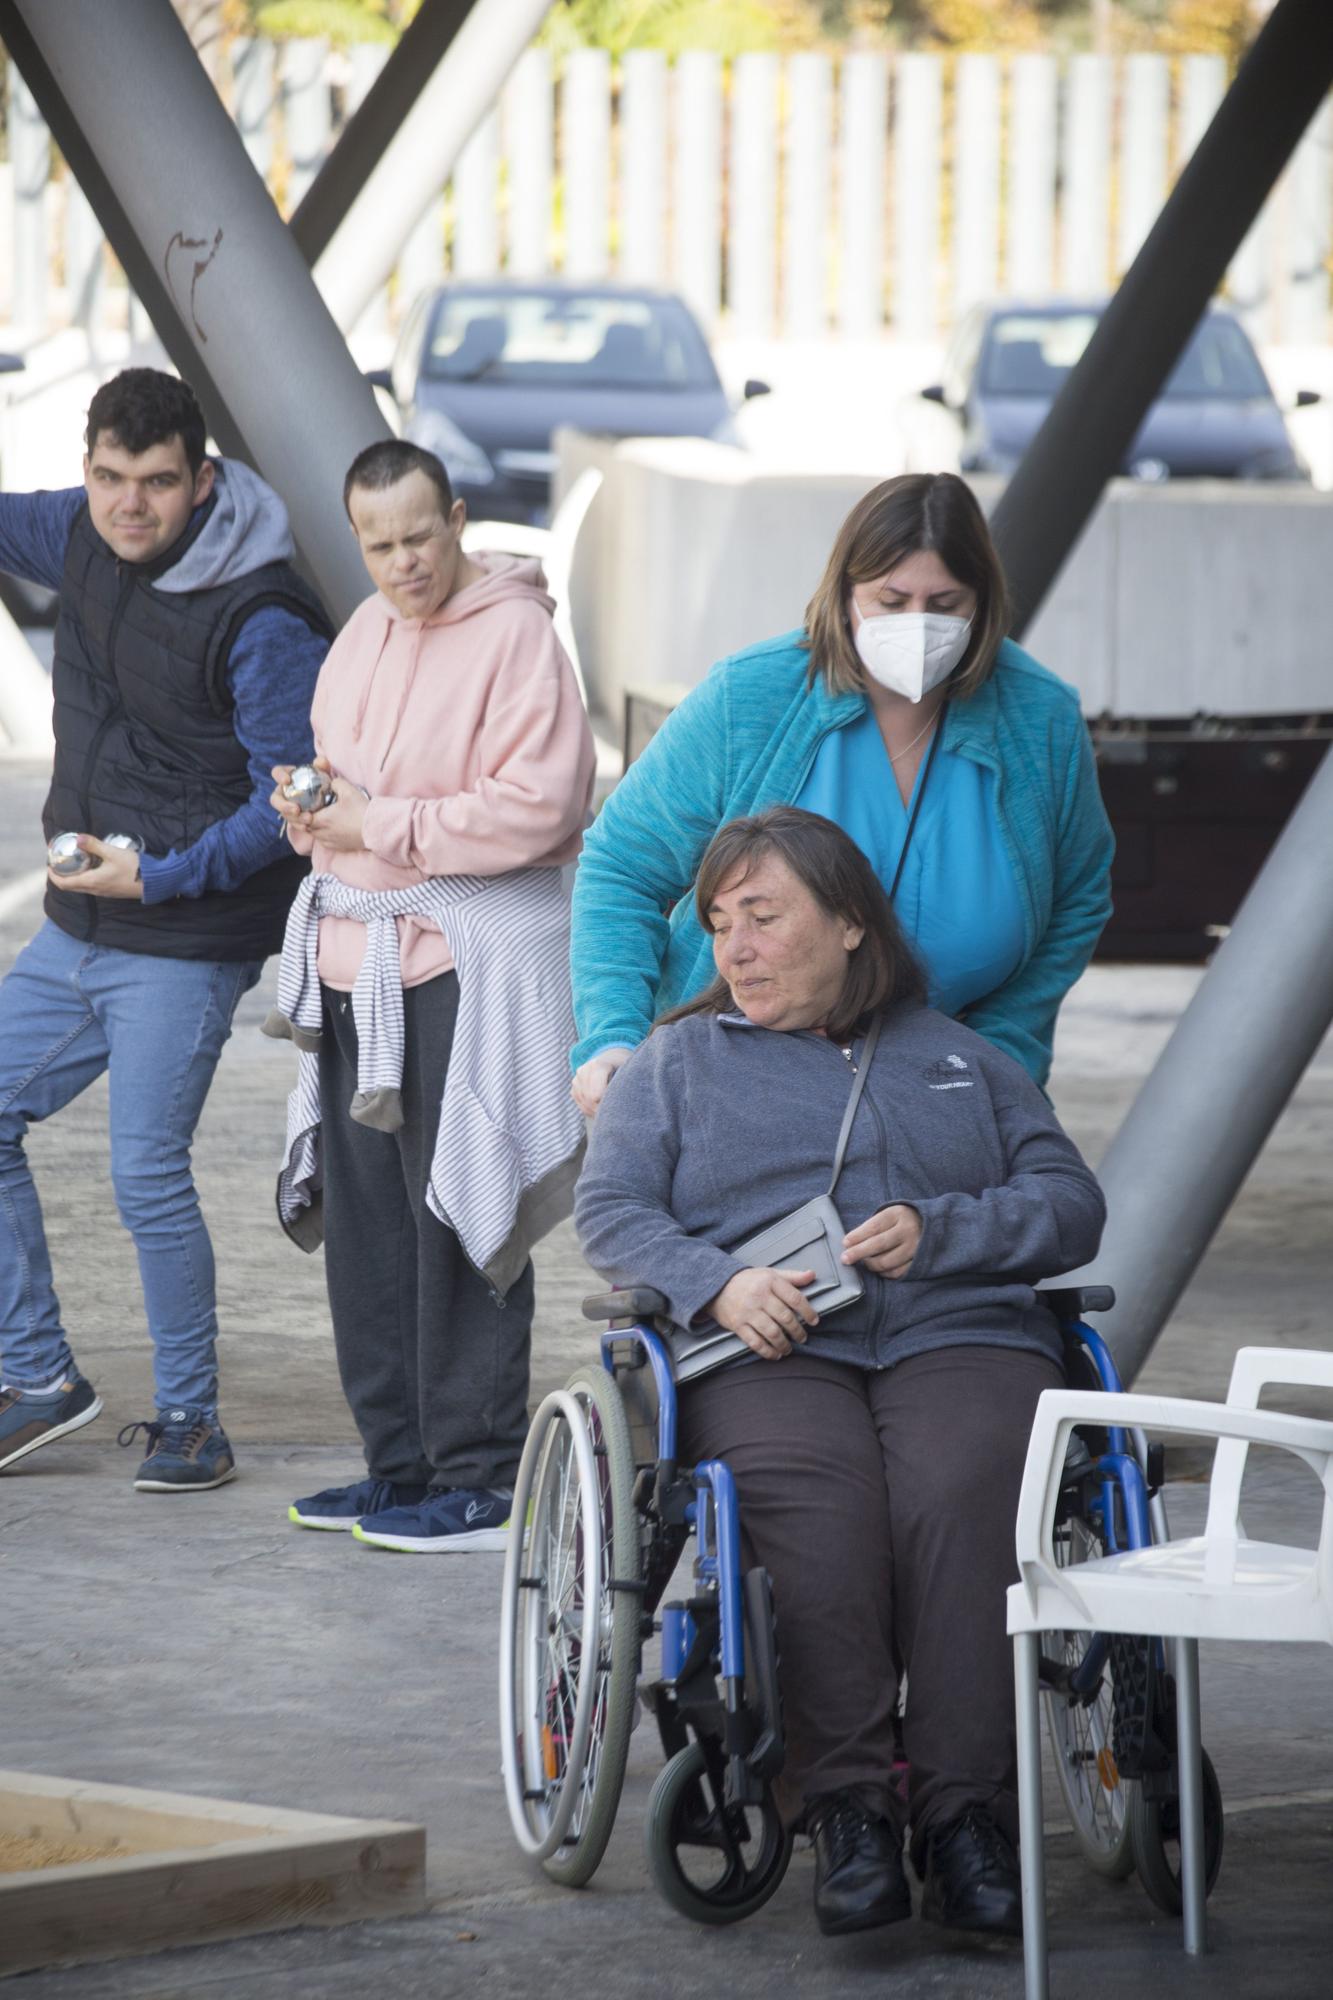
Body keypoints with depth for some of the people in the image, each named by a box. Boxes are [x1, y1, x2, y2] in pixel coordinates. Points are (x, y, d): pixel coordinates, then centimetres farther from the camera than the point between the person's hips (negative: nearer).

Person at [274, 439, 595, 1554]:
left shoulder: (514, 632, -9)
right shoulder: (364, 635, 16)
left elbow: (537, 802, -18)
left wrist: (385, 825, -14)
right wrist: (311, 802, 2)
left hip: (471, 959, -8)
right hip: (358, 956, 8)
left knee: (458, 1218, -7)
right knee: (366, 1220, 10)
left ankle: (480, 1482, -3)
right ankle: (400, 1465, 19)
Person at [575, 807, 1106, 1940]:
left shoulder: (962, 1059, 26)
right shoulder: (678, 1062, 24)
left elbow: (1071, 1203, 16)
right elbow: (611, 1211, 11)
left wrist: (936, 1232, -3)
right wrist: (718, 1284, -9)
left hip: (956, 1339, 1)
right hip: (766, 1354, -1)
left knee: (960, 1504, -34)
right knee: (819, 1512, -35)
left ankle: (967, 1811, -36)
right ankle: (849, 1811, -36)